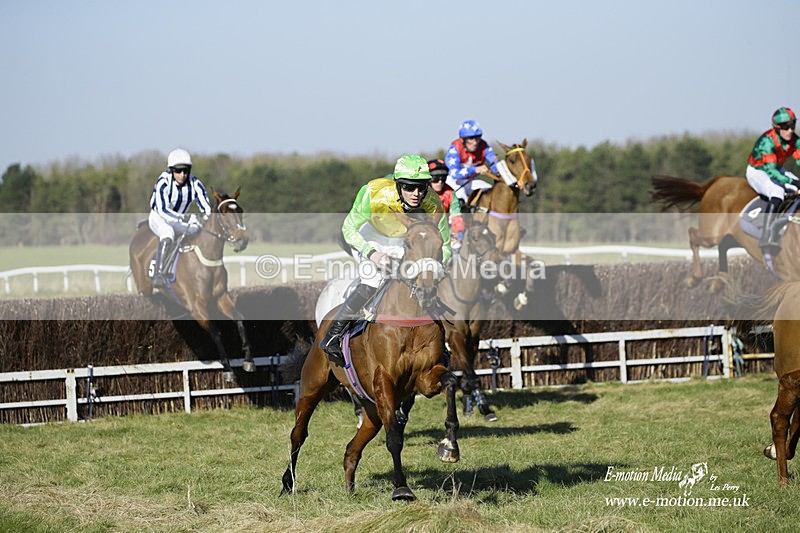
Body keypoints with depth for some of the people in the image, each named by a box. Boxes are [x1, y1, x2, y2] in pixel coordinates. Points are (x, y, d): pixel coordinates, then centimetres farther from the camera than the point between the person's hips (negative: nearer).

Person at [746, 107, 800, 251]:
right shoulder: (767, 141, -31)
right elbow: (770, 170, -38)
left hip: (776, 169, 8)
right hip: (757, 172, -8)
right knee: (778, 192, -35)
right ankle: (766, 236, -41)